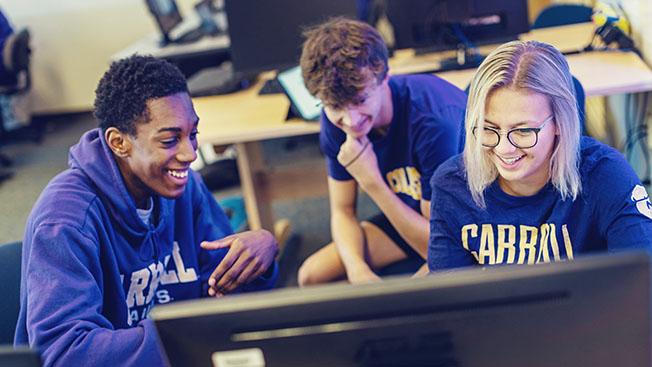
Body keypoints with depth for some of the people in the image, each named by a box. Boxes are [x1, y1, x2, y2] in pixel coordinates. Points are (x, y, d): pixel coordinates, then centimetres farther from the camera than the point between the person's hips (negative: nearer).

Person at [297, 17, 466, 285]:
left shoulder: (433, 122, -34)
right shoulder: (336, 121, -14)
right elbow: (342, 211, -4)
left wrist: (372, 182, -34)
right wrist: (358, 271, -24)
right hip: (409, 215, 7)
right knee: (312, 276, -4)